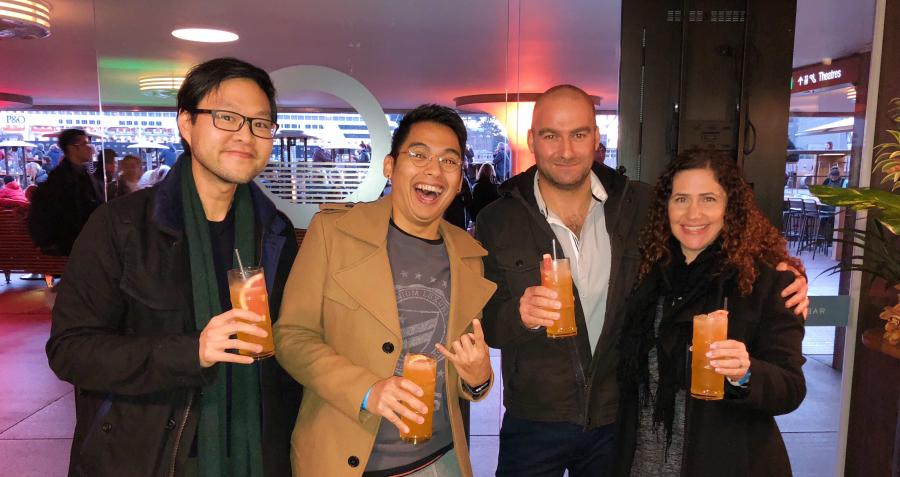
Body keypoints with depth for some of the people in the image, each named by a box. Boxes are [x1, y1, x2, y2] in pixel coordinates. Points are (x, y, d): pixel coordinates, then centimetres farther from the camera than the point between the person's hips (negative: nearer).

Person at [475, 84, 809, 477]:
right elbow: (481, 323, -7)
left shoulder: (640, 205, -5)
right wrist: (519, 314, -29)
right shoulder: (497, 221, -9)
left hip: (618, 419, 1)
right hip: (533, 423, -1)